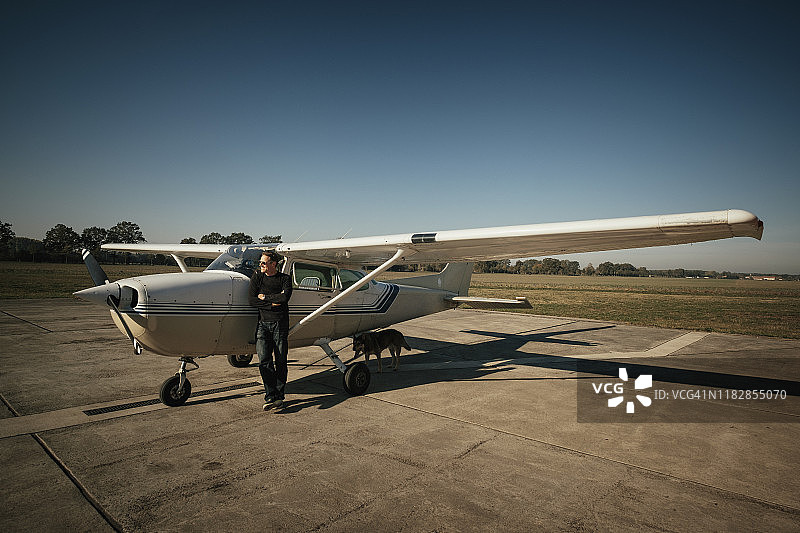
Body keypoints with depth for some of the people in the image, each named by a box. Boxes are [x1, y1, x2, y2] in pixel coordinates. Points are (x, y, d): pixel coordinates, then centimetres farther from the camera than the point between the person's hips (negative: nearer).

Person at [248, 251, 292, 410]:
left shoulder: (284, 278, 5)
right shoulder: (256, 278, 12)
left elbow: (285, 297, -13)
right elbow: (252, 300, 1)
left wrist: (265, 297, -4)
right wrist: (272, 302, -9)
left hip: (280, 323, -2)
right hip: (263, 323, 2)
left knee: (280, 362, 1)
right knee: (264, 361, -10)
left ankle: (279, 395, 12)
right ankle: (271, 397, -8)